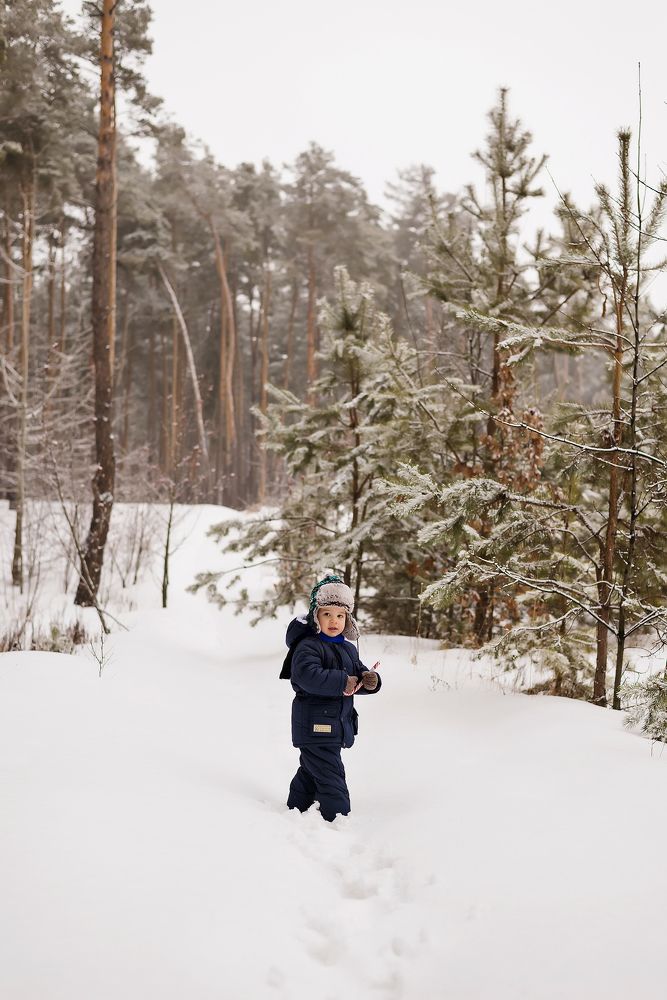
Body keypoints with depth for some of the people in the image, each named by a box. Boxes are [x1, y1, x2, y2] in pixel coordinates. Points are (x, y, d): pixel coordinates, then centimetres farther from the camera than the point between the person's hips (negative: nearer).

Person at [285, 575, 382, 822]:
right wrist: (343, 682, -30)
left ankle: (295, 810, 37)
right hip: (315, 726, -9)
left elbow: (358, 672, 15)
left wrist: (370, 680, -10)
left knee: (310, 771, 22)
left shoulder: (348, 648, 13)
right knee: (330, 776, -9)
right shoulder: (308, 646, -15)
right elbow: (308, 675, -31)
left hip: (336, 725, 9)